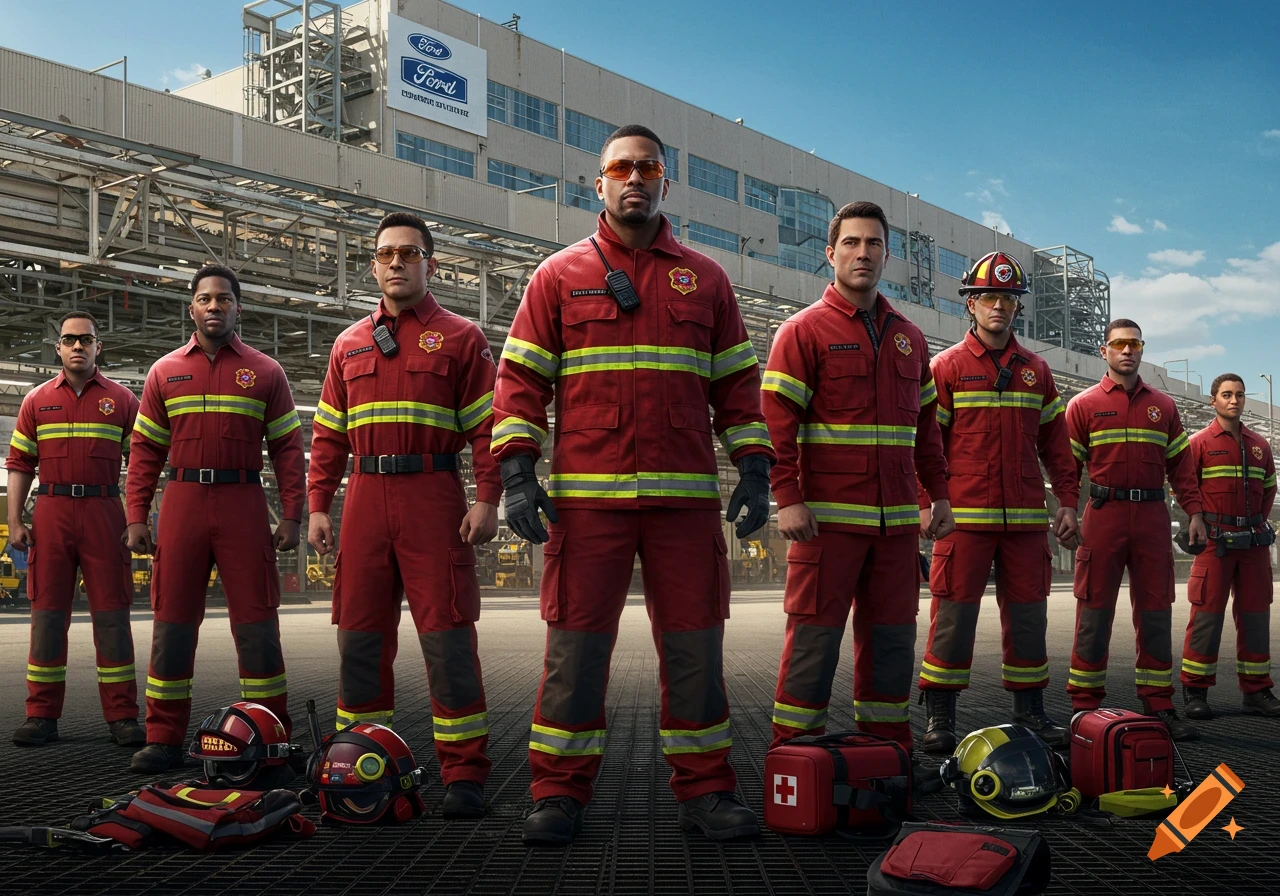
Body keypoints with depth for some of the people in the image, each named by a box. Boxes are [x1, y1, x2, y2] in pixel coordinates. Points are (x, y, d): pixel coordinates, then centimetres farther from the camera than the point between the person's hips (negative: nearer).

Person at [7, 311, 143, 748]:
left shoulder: (122, 400, 6)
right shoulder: (37, 400, 11)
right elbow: (19, 463, 11)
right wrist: (15, 522, 2)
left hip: (104, 511, -2)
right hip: (51, 512, 2)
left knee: (112, 613, -2)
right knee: (47, 612, 3)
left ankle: (122, 716, 2)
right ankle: (41, 715, 10)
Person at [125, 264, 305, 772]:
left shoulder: (265, 372, 8)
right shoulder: (165, 372, 13)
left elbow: (287, 447, 6)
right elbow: (145, 450, 11)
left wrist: (291, 515, -3)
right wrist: (136, 517, 2)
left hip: (243, 504, -2)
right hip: (182, 502, 2)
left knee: (256, 622, -2)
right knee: (172, 620, 3)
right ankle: (164, 739, 12)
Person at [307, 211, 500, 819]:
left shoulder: (460, 338, 6)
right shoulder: (349, 344, 18)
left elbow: (487, 425, 0)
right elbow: (328, 433, 18)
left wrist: (486, 500, -11)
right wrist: (318, 506, 8)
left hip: (433, 498, -4)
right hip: (365, 498, 4)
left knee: (447, 637, -5)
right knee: (359, 637, 6)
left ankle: (463, 775, 1)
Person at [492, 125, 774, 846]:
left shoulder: (705, 279, 14)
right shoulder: (560, 275, 10)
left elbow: (737, 383, 15)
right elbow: (521, 379, 6)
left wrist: (754, 471, 6)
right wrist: (518, 472, -4)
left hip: (686, 495, 2)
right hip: (586, 495, -1)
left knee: (695, 643, 5)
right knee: (576, 644, 1)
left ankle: (705, 789, 16)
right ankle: (560, 792, 13)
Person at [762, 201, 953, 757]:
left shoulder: (909, 338, 17)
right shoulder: (804, 330, 0)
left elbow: (926, 427, 22)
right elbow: (776, 420, -8)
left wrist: (939, 494, 16)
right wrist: (787, 498, -16)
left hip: (897, 520, 5)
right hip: (828, 517, -5)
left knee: (892, 635, 9)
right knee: (815, 634, -4)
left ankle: (888, 748, 20)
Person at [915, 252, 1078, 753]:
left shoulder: (1036, 370, 14)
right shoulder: (948, 367, 3)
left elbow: (1055, 443, 16)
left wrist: (1068, 501, 10)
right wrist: (925, 503, -8)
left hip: (1026, 517, 4)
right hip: (965, 516, -4)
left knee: (1028, 615, 9)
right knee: (954, 614, -2)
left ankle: (1030, 711, 21)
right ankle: (939, 718, 7)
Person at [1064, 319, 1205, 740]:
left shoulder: (1163, 406, 14)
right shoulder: (1083, 405, 5)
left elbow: (1181, 464, 14)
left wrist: (1194, 511, 5)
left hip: (1152, 516, 3)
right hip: (1104, 514, -3)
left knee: (1156, 612, 5)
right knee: (1095, 612, -1)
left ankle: (1159, 706, 13)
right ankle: (1085, 708, 5)